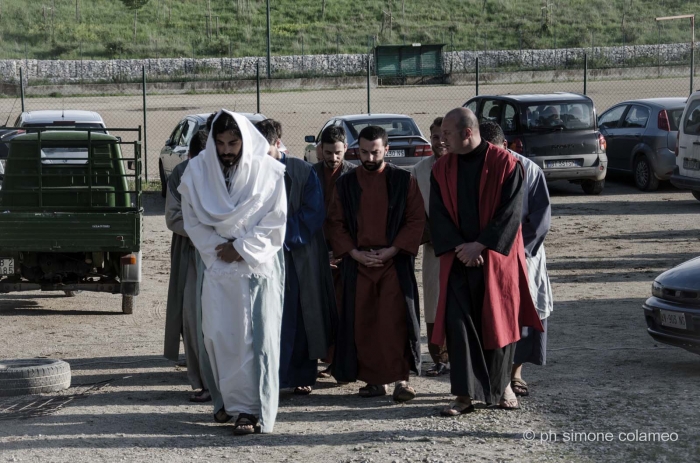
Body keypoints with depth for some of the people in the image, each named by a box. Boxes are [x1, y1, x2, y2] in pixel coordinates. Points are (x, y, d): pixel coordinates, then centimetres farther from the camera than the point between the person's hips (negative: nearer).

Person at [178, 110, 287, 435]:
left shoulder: (268, 172, -8)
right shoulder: (198, 170, -2)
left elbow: (275, 223, -6)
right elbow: (192, 219, 4)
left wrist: (241, 248, -11)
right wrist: (217, 246, -8)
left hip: (257, 265, -3)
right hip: (217, 263, 3)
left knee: (254, 335, -5)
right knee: (217, 333, 3)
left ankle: (253, 408, -4)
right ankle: (229, 398, 18)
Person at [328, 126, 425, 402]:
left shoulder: (404, 181, 2)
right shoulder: (345, 184, 9)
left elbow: (416, 219, 1)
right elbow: (336, 223, 9)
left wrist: (392, 250, -10)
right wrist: (355, 253, -5)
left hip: (394, 262, -3)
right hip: (358, 263, 3)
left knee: (395, 321, -10)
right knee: (362, 324, 2)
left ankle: (400, 379, -6)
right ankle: (374, 379, 9)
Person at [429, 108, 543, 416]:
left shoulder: (505, 165, -7)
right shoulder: (442, 169, 4)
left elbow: (510, 213, -11)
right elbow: (438, 214, 1)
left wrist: (479, 246, -16)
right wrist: (458, 248, -14)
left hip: (497, 258, -2)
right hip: (458, 260, 3)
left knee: (498, 321, 6)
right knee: (458, 324, -6)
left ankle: (502, 385, 25)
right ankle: (466, 394, -3)